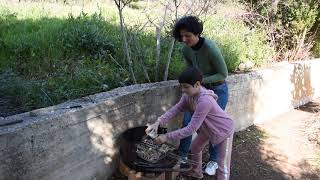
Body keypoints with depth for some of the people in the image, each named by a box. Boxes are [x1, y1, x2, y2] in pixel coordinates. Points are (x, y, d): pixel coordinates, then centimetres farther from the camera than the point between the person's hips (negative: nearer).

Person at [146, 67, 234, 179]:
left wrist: (167, 137, -35)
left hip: (223, 130, -8)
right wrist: (158, 122, -28)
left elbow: (191, 129, -39)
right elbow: (176, 108, -15)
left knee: (222, 166, 0)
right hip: (208, 128, 8)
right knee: (195, 147, 23)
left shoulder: (204, 101, -42)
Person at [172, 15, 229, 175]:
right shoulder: (185, 49, -11)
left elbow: (223, 74, -20)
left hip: (218, 90, -5)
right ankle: (183, 155, 21)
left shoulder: (210, 48, -30)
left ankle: (214, 160, 28)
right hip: (200, 88, 5)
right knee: (187, 121, 1)